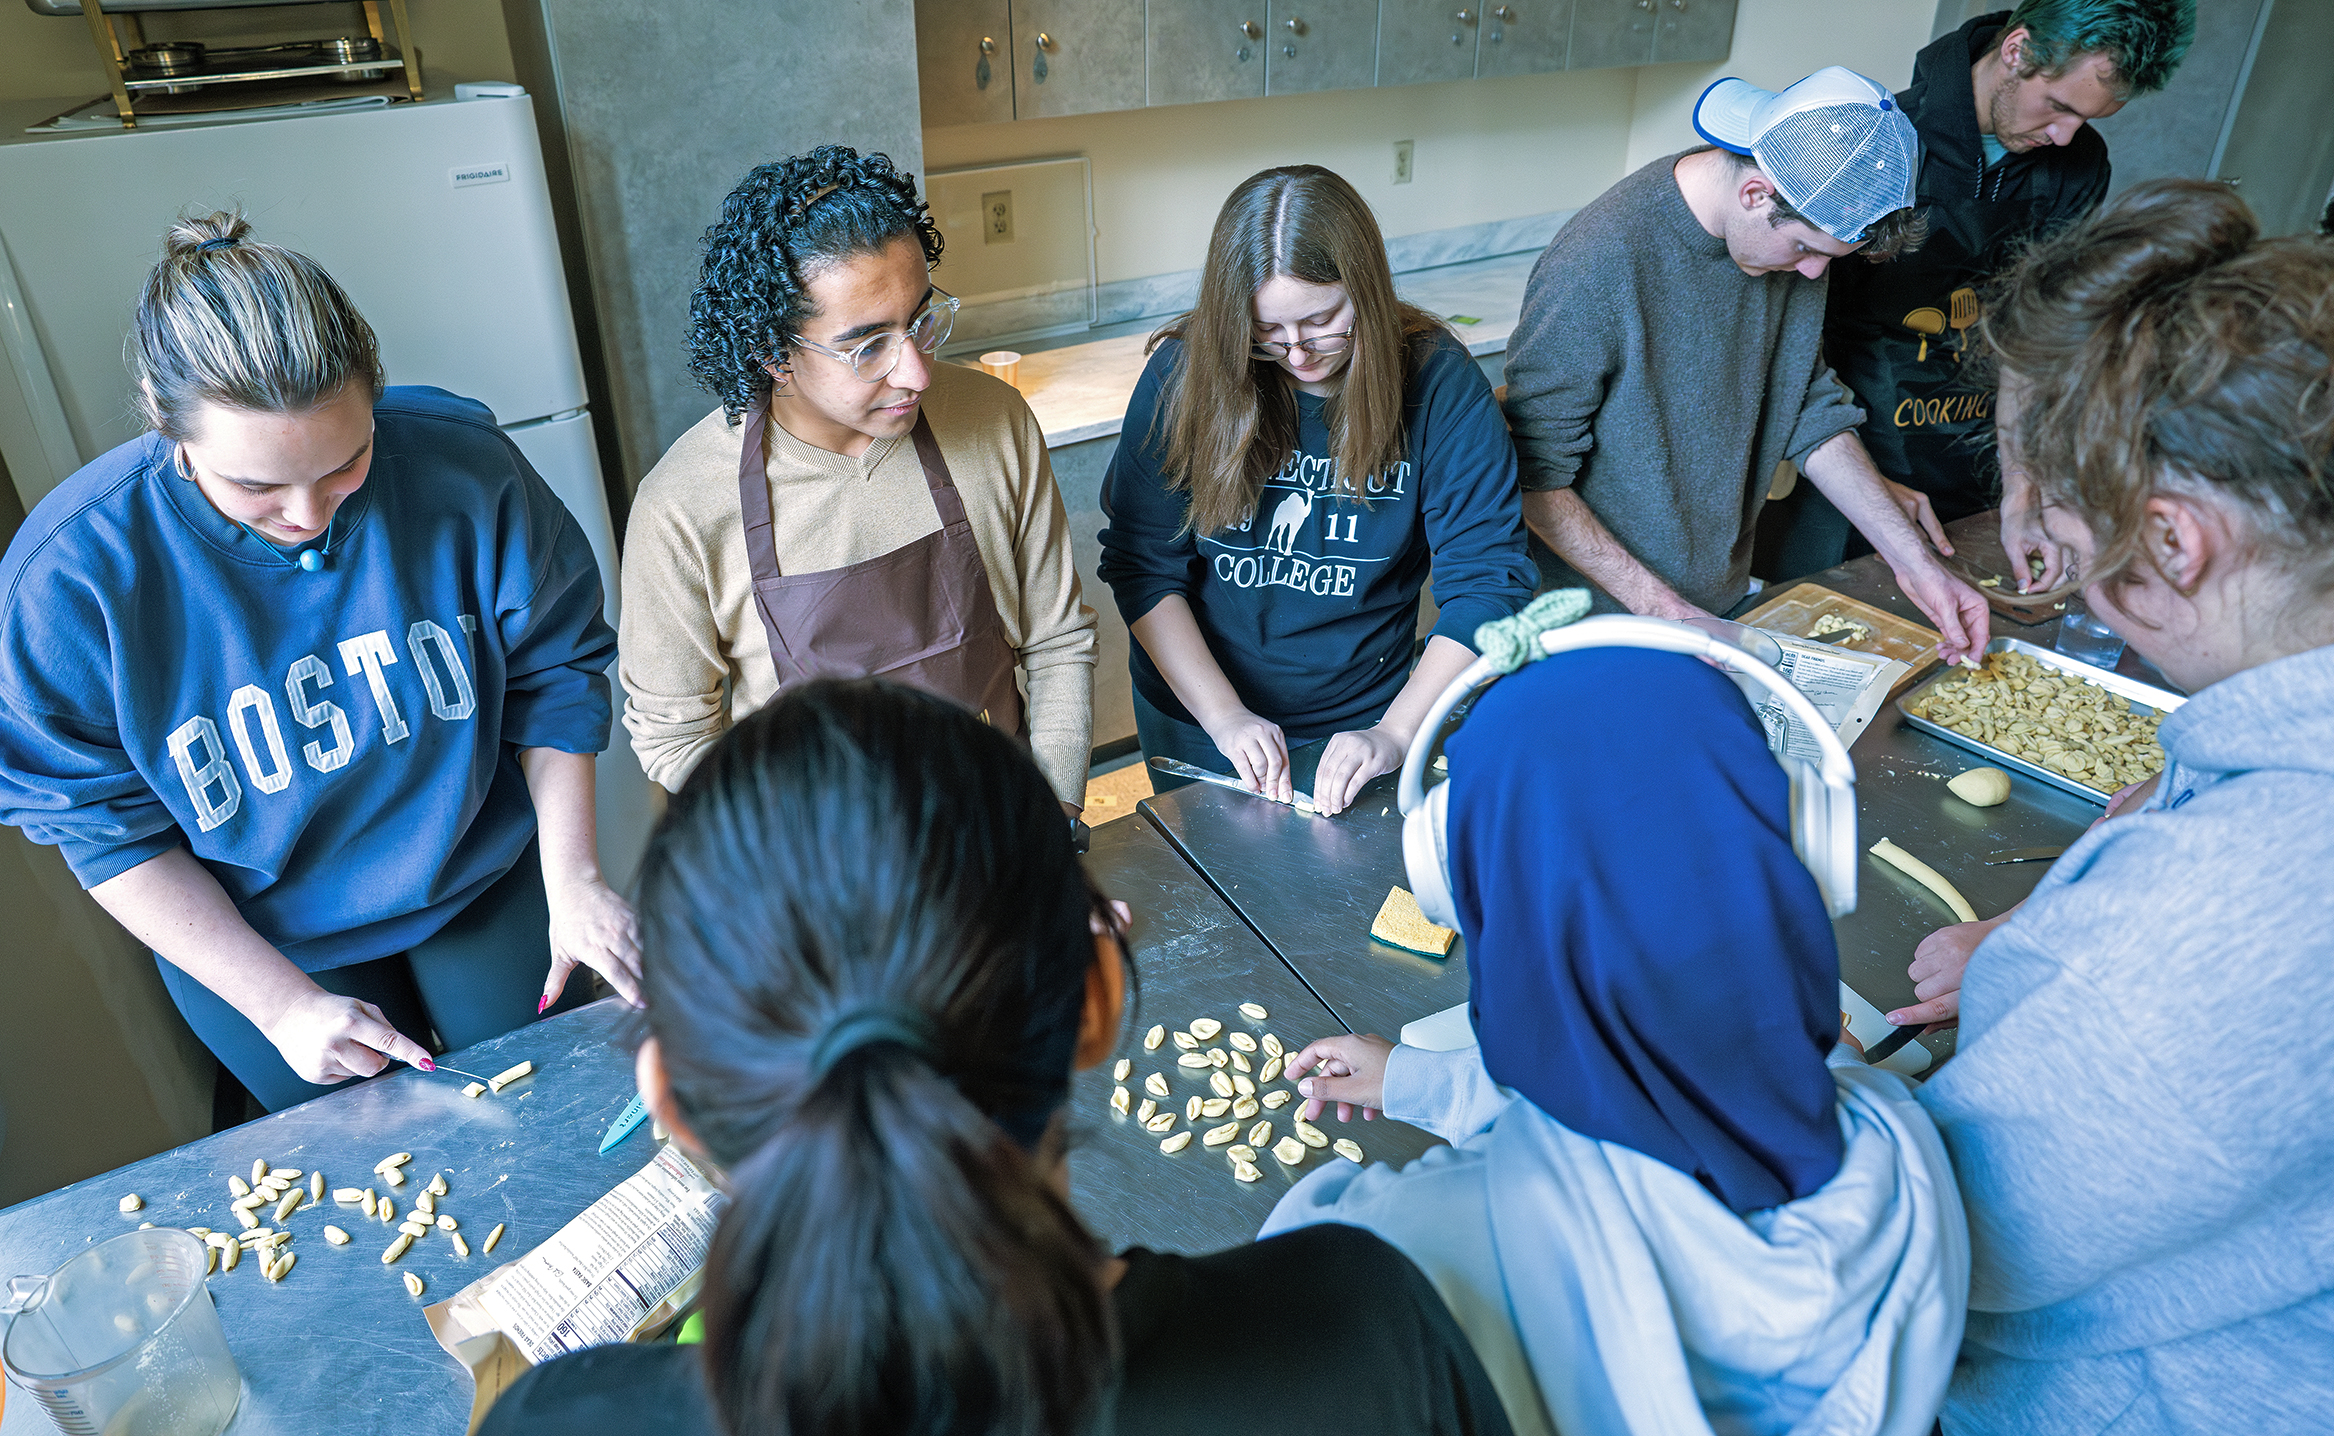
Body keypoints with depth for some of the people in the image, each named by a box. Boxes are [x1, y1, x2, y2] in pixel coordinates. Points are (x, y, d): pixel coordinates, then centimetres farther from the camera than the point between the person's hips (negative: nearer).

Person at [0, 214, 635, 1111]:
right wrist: (281, 1003, -18)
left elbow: (555, 672, -11)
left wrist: (572, 879, -16)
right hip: (250, 942, 0)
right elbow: (110, 834, -14)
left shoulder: (463, 467, -25)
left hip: (486, 885, 1)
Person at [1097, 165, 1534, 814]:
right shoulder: (1183, 372, -16)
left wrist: (1395, 731, -29)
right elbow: (1142, 566, -13)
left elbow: (1486, 581, -18)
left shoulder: (1439, 380, -18)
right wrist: (1223, 716, -22)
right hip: (1198, 718, 1)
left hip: (1362, 721, 0)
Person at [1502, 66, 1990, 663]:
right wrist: (1659, 605, -24)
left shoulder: (1796, 230, -5)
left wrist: (1912, 558, -2)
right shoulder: (1597, 264, -27)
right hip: (1604, 615, -6)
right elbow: (1535, 476, -23)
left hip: (1727, 600, 7)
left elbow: (1811, 414, 4)